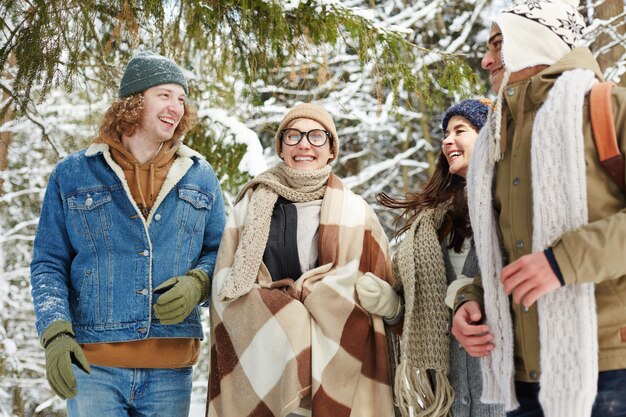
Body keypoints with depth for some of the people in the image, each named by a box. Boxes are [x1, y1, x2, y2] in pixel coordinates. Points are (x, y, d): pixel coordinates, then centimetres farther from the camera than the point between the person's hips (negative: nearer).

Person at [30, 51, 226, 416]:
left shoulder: (200, 177, 11)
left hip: (171, 370, 2)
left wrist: (197, 283, -8)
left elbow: (219, 251, 14)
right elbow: (48, 264, 5)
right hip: (93, 367, -2)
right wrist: (56, 334, -9)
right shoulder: (73, 175, 6)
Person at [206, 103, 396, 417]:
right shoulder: (251, 206, 6)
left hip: (339, 364, 0)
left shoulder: (357, 213, 5)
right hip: (262, 362, 0)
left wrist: (293, 293, -6)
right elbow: (228, 288, 2)